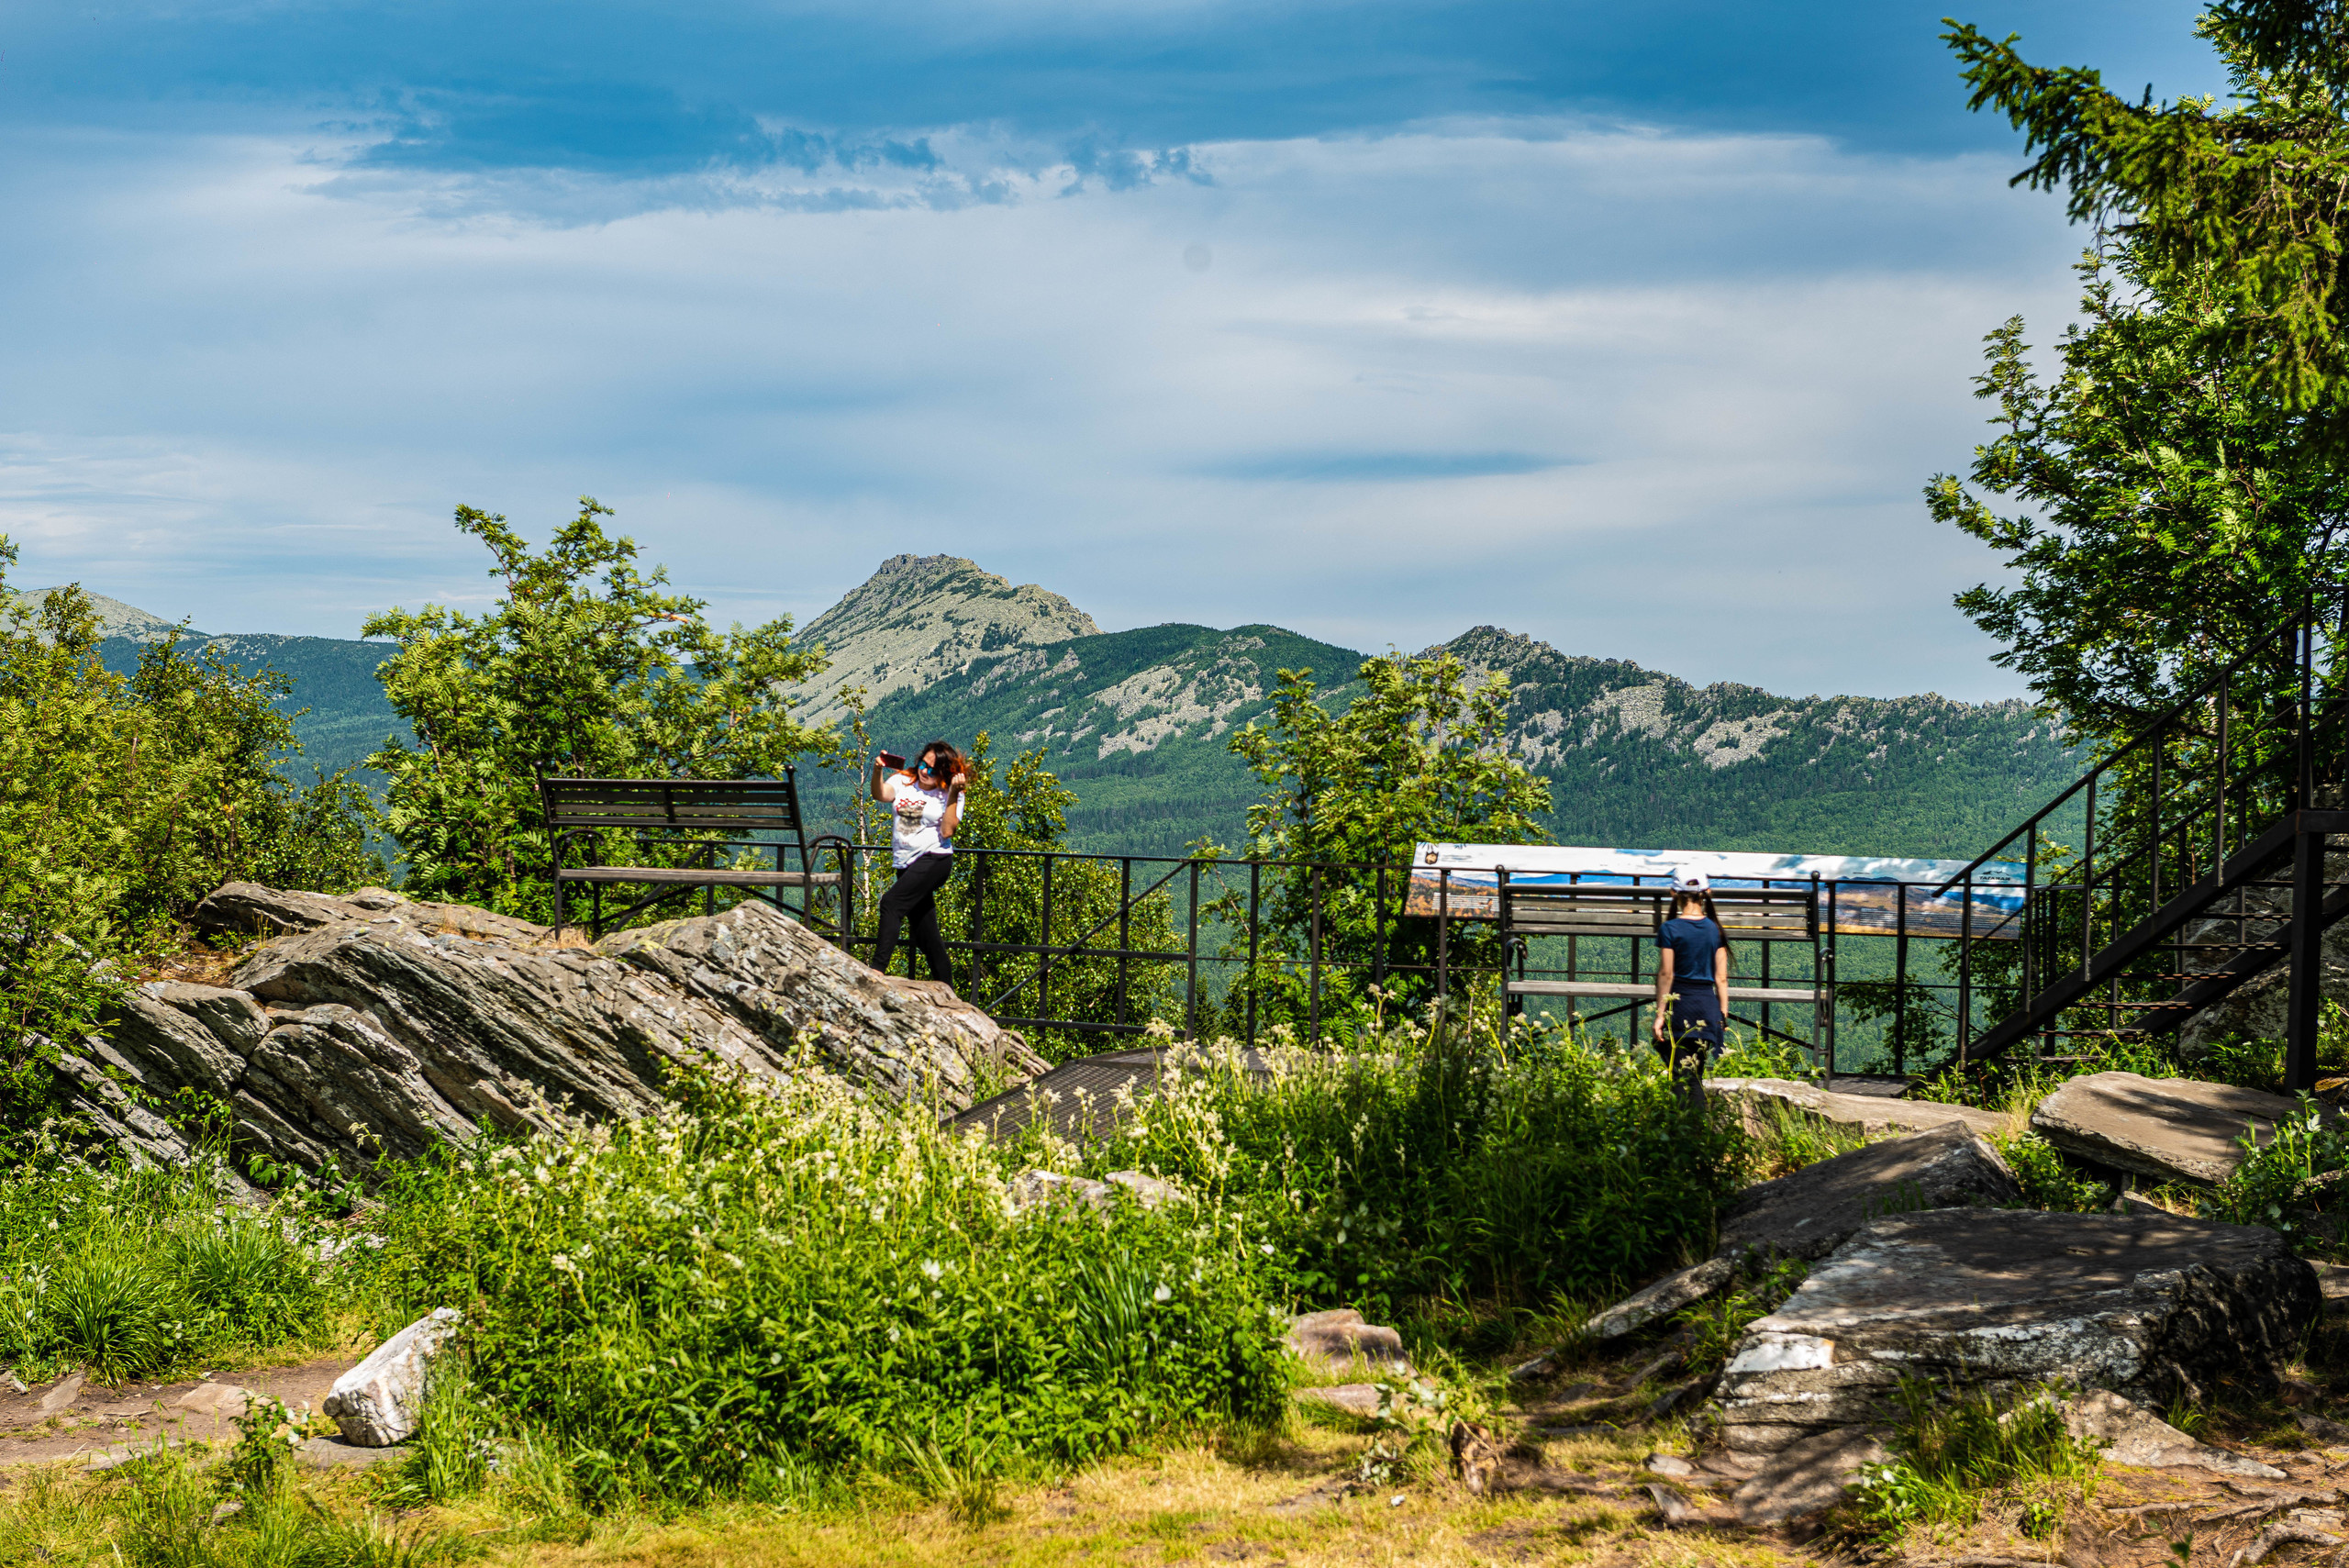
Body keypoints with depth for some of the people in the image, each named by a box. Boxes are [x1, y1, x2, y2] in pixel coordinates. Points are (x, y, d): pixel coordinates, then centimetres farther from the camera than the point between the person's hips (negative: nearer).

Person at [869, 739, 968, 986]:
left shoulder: (950, 795, -1)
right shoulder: (903, 781, 9)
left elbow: (947, 831, -14)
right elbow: (880, 794, -10)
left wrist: (954, 793, -17)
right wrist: (878, 771, -28)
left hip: (934, 861, -6)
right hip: (906, 864, 6)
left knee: (891, 903, -26)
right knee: (925, 933, 9)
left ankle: (877, 970, -33)